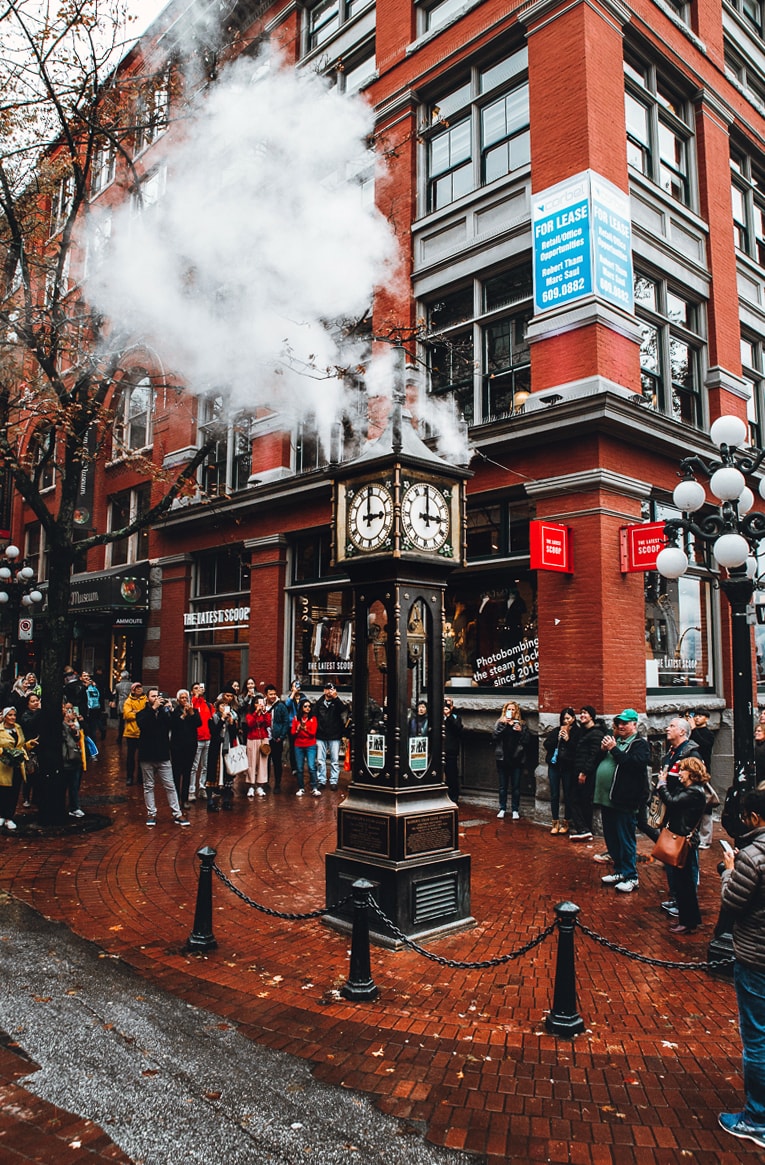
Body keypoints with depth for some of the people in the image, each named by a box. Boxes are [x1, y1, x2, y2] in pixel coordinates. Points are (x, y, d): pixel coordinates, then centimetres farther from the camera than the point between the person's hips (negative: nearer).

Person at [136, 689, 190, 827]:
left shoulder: (164, 712, 6)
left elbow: (171, 725, -9)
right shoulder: (142, 713, 2)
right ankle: (151, 813, 17)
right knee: (148, 786, 7)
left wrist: (166, 709, -19)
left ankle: (177, 814, 4)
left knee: (170, 786, 1)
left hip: (163, 756, 1)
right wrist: (153, 708, -25)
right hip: (147, 756, -1)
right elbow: (142, 724, -20)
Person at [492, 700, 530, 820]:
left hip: (516, 759, -1)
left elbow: (526, 741, -2)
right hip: (502, 759, 1)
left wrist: (521, 731, -17)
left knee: (516, 786, 5)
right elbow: (494, 736, -11)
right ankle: (502, 809, 20)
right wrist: (502, 724, -18)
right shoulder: (500, 723, 4)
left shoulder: (522, 724, 3)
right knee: (503, 785, 10)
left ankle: (515, 810, 15)